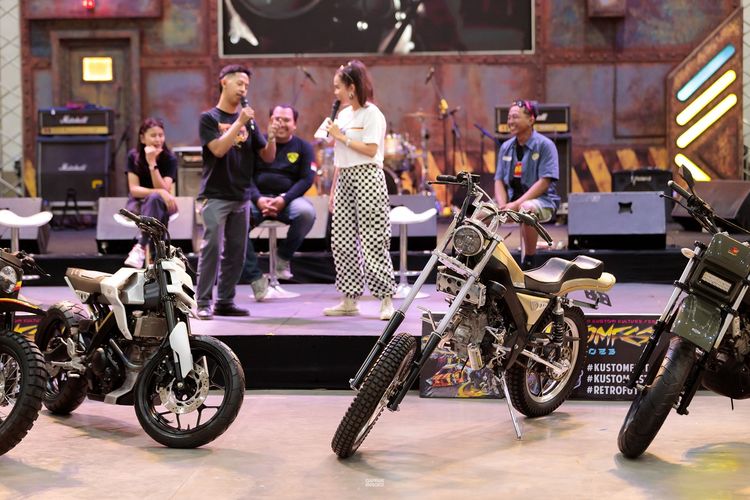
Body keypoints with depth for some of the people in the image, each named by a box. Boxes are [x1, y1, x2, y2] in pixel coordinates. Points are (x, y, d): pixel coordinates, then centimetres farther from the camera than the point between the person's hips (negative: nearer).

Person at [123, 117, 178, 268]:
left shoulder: (170, 159, -9)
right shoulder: (134, 156, -6)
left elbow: (164, 189, -20)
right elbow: (134, 189, -11)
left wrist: (152, 163, -29)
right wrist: (159, 192, -27)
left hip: (160, 205, 0)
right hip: (138, 203, 0)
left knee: (155, 199, -37)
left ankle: (141, 247, -42)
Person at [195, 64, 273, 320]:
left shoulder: (248, 120, 13)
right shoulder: (209, 118, 0)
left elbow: (267, 156, 11)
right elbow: (219, 149, -14)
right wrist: (239, 123, -15)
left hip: (241, 197, 5)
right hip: (216, 196, -5)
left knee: (236, 252, 6)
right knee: (212, 249, -10)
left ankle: (225, 301, 13)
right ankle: (203, 303, -7)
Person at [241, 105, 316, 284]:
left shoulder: (303, 147, 10)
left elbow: (307, 179, 0)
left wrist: (284, 199, -15)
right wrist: (258, 199, -14)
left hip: (288, 198, 0)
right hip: (257, 197, 0)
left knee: (307, 212, -33)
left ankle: (283, 256, -7)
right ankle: (253, 275, -24)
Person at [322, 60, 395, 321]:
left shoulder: (372, 113, -6)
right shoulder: (343, 114, 16)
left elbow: (370, 150, -16)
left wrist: (341, 137, -11)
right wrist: (333, 190, 17)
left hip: (367, 178, -8)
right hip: (344, 179, 8)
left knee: (372, 241, -8)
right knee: (341, 241, 5)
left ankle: (386, 300, -2)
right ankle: (350, 300, 12)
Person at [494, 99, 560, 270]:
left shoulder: (544, 145, -5)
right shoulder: (506, 147, 12)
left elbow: (544, 182, -13)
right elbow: (499, 180, 10)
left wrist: (517, 204, -21)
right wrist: (503, 206, -11)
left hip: (541, 200, -6)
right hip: (512, 199, 6)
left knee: (527, 210, -40)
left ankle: (528, 262, -27)